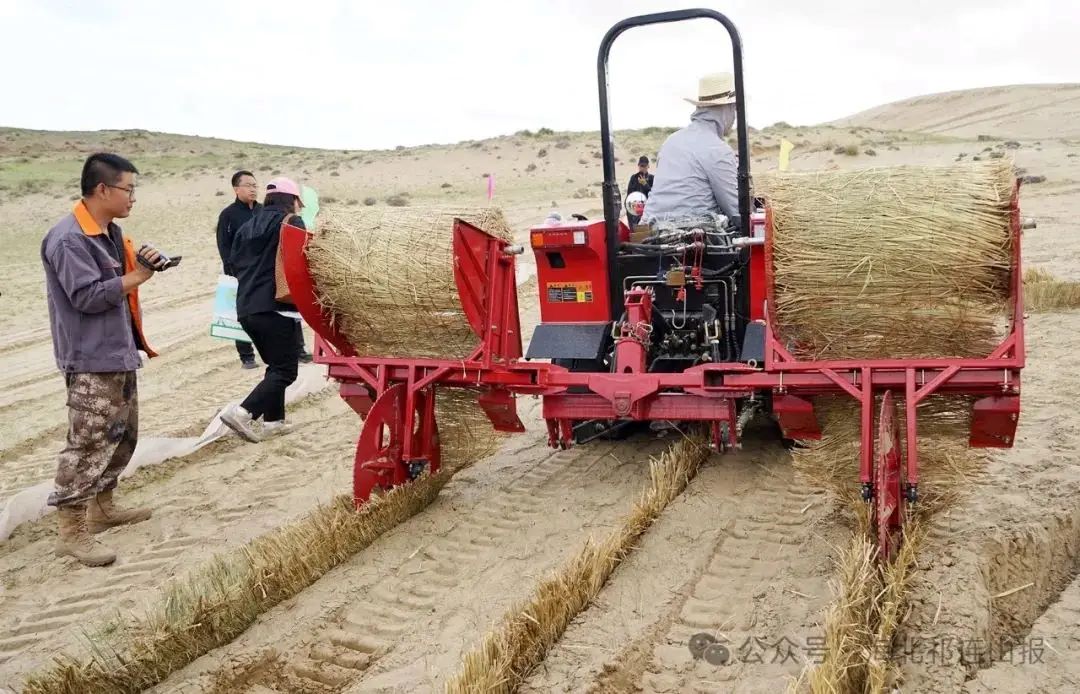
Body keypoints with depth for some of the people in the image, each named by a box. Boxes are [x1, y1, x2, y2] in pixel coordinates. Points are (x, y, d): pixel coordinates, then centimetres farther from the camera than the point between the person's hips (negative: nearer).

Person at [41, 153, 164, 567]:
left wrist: (139, 266, 4)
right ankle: (71, 532, 0)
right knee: (88, 444, -8)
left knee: (122, 437, 18)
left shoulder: (110, 232, 12)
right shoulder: (68, 239, -18)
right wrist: (136, 278, -18)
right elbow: (86, 296, -23)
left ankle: (102, 508, 32)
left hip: (119, 354, 10)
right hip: (91, 361, -10)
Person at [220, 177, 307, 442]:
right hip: (275, 308, -8)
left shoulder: (247, 227, 17)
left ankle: (273, 420, 19)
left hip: (245, 308, 8)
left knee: (276, 364, 20)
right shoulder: (290, 222, -3)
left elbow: (234, 263, 19)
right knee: (285, 370, -3)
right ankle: (242, 412, -17)